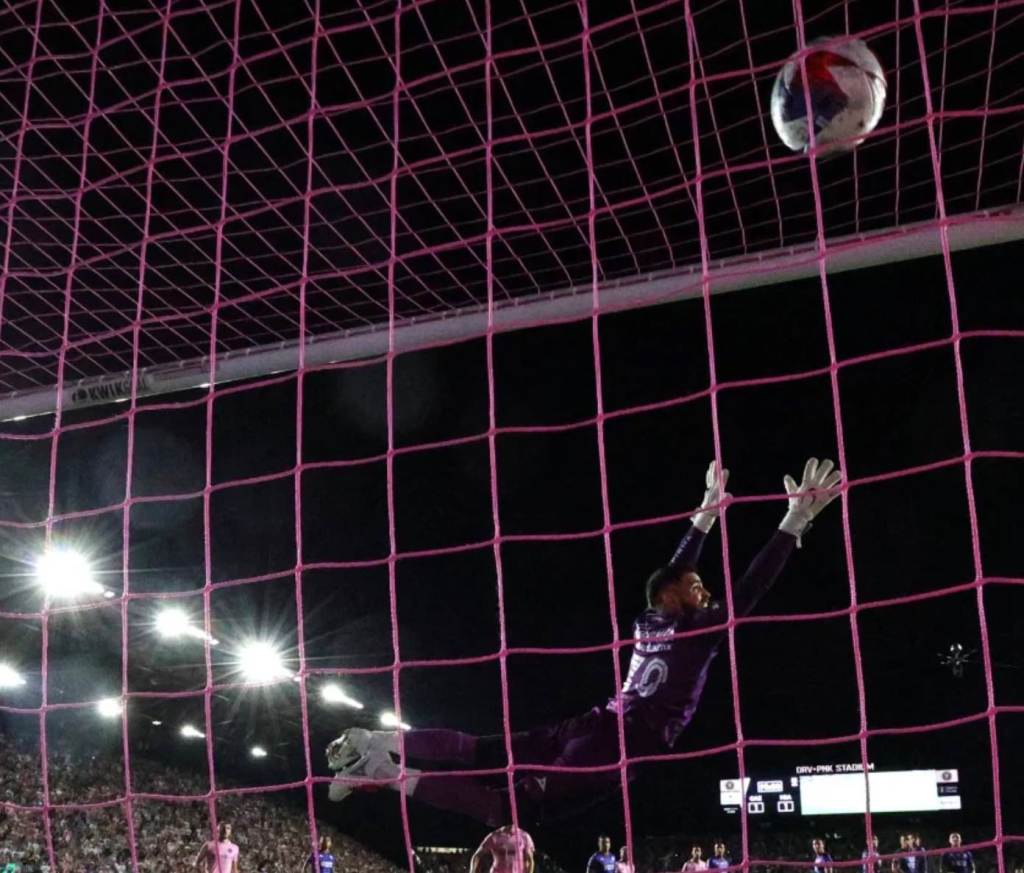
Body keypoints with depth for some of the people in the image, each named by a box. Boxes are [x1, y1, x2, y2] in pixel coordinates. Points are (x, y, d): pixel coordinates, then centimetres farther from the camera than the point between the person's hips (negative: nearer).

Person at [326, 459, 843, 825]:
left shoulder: (650, 622, 16)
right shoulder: (698, 630, -4)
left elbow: (675, 571, 30)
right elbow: (751, 589, -8)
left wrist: (707, 514, 36)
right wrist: (796, 520, -5)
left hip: (597, 726, 8)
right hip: (621, 744, -8)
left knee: (484, 752, 8)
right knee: (515, 808, -11)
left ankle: (379, 742, -4)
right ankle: (397, 777, -23)